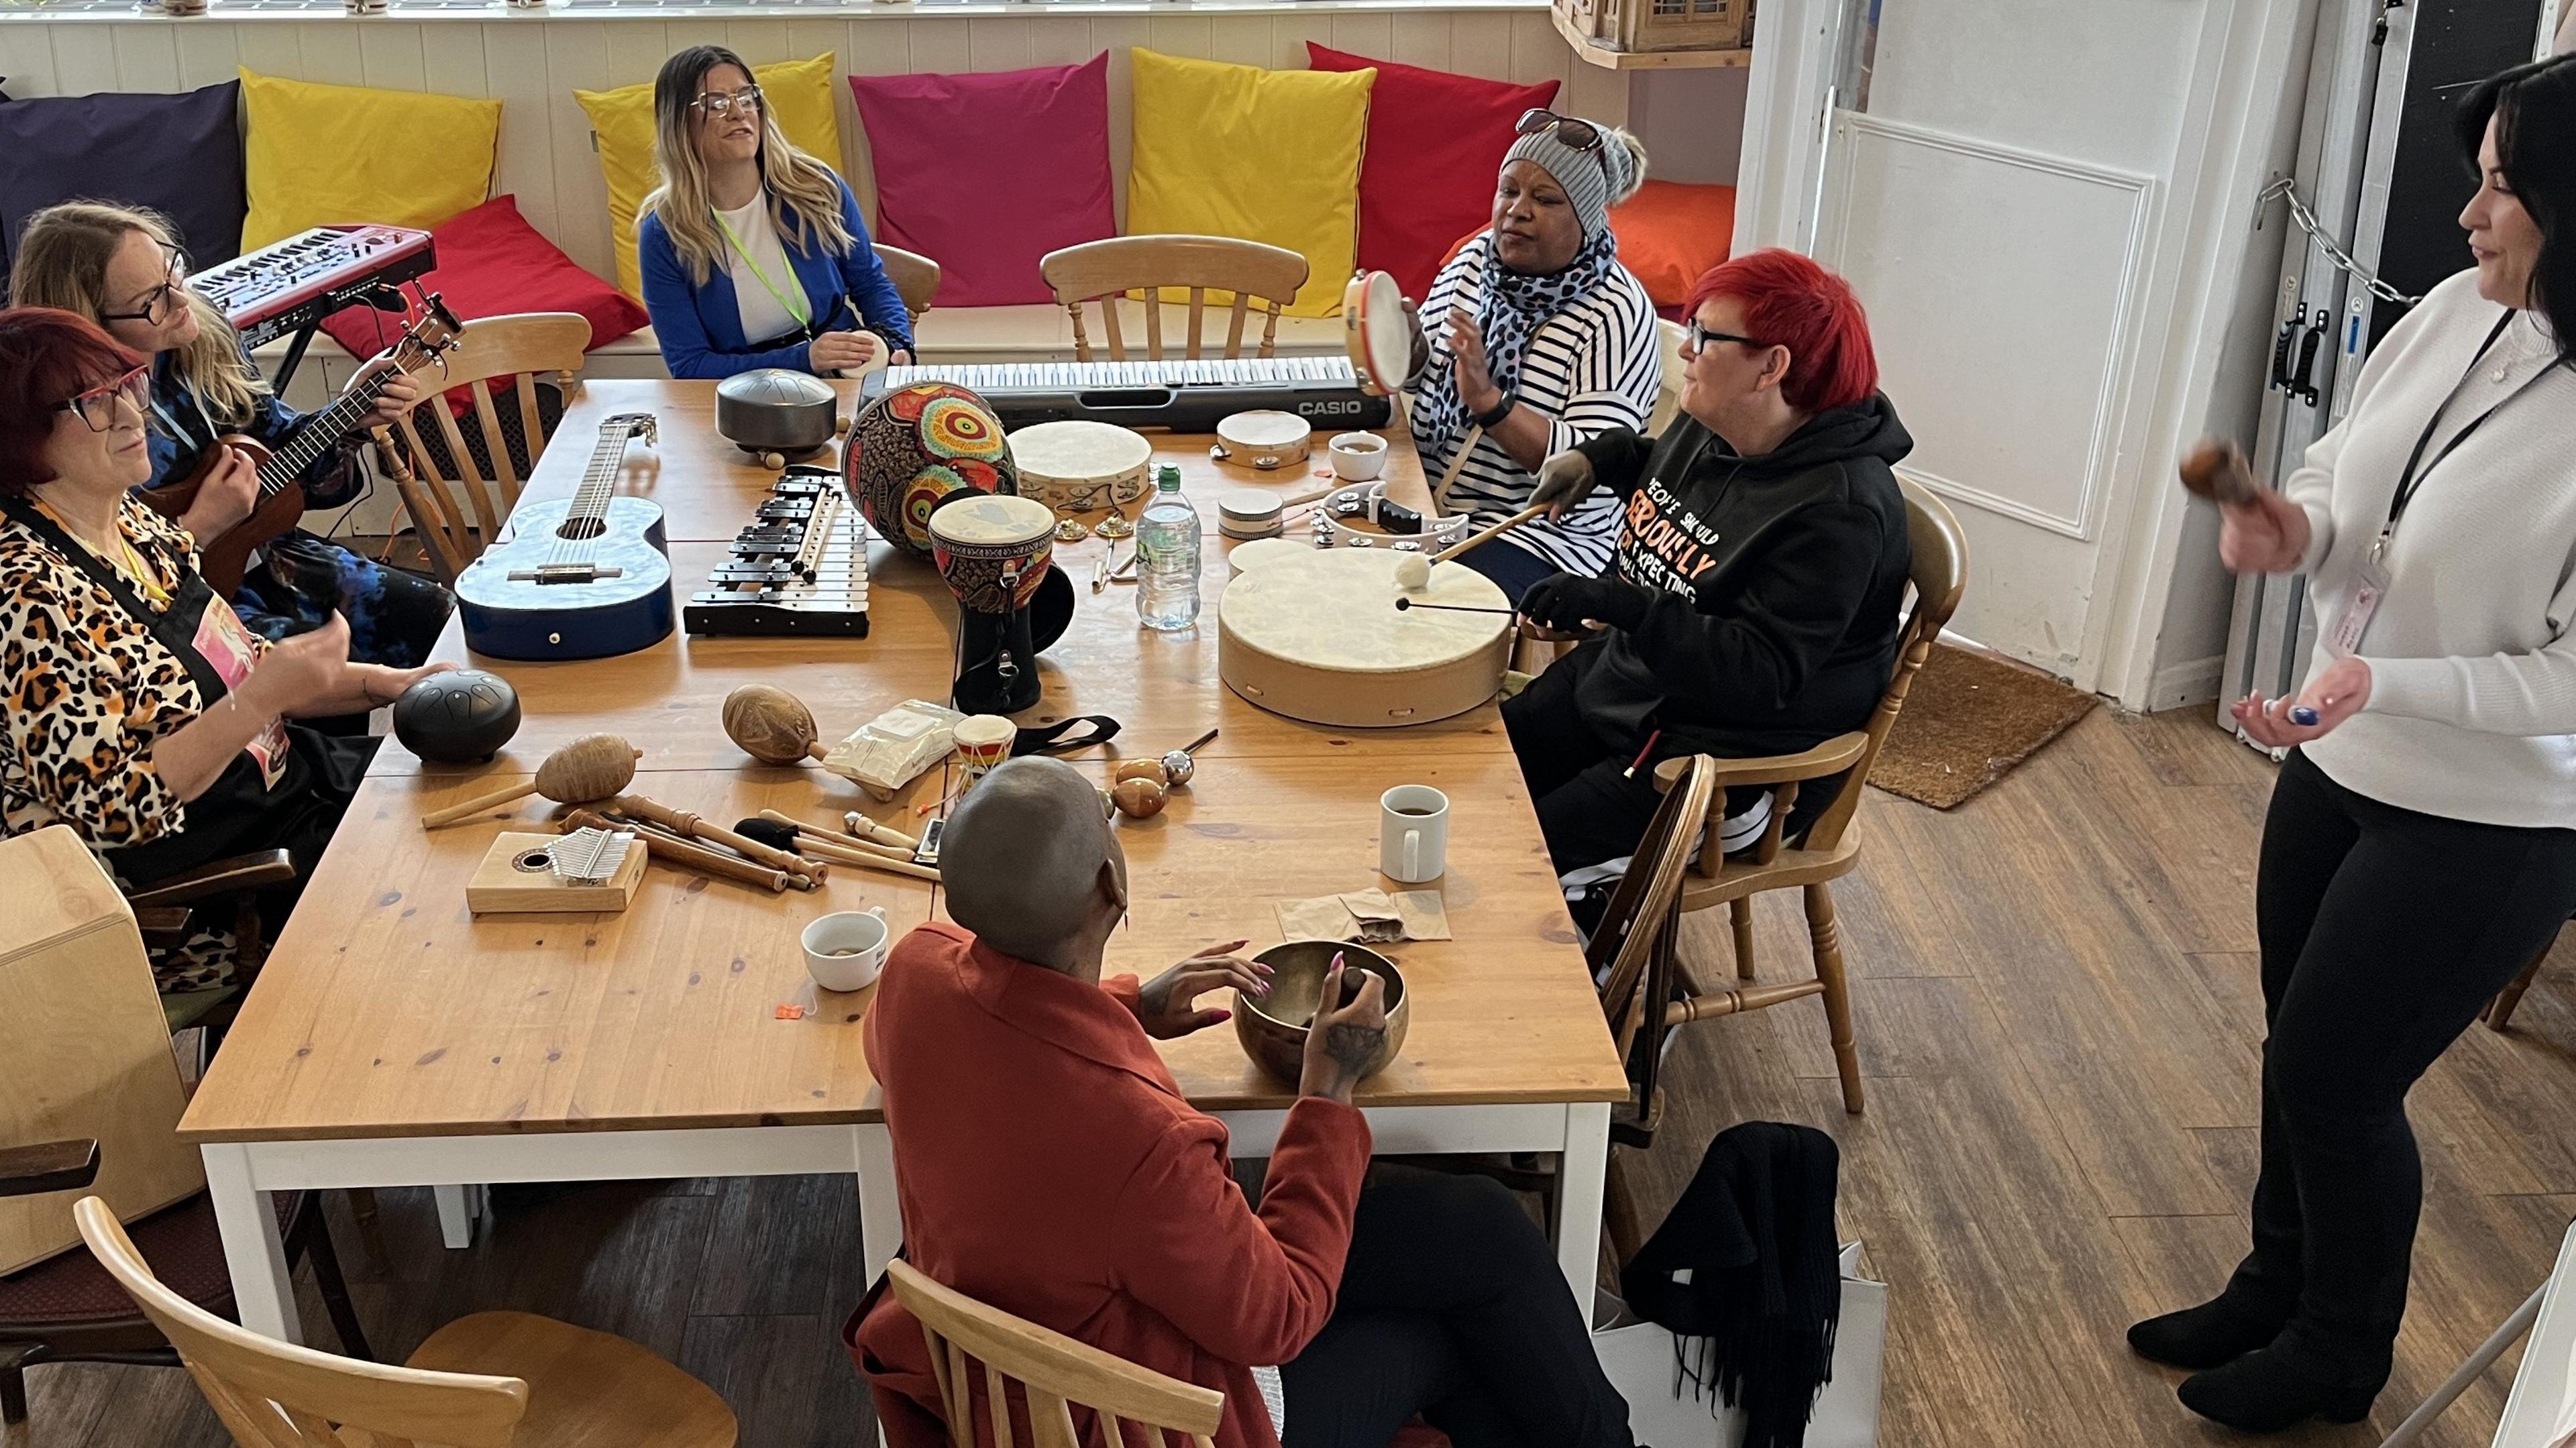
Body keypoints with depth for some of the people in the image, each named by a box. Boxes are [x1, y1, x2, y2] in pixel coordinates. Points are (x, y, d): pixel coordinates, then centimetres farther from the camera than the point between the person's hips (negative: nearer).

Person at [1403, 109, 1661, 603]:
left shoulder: (1617, 315, -14)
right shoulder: (1477, 258, 5)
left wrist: (1490, 401, -30)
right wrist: (1409, 348, -6)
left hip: (1542, 536, -6)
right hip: (1428, 499, 6)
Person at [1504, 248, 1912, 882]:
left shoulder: (1841, 509, -25)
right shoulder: (1705, 429, 1)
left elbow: (1761, 676, -30)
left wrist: (1618, 605, -37)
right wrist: (1596, 459, 7)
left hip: (1728, 759, -9)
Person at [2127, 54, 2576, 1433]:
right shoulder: (2453, 313, -7)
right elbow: (2340, 467, 7)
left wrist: (2386, 680, -31)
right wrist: (2296, 526, -13)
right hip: (2342, 763, 7)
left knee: (2334, 1080, 7)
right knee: (2298, 1049, 21)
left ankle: (2340, 1355, 34)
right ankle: (2275, 1290, 45)